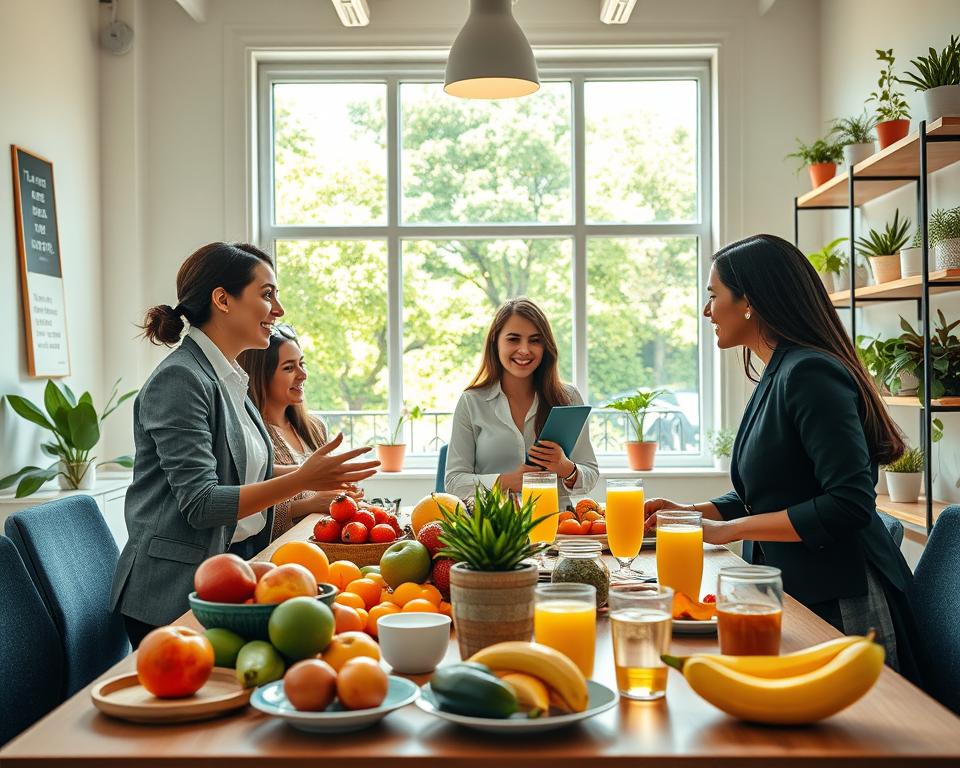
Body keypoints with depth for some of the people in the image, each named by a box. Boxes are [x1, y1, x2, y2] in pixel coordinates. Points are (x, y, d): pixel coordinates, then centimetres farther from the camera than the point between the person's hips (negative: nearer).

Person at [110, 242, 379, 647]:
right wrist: (301, 480, -27)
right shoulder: (179, 379, -18)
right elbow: (200, 504, -23)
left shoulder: (229, 379, 11)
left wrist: (315, 475, 11)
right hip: (173, 595, -9)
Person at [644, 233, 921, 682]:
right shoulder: (776, 379, 11)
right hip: (795, 595, 9)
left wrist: (728, 529, -21)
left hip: (839, 602, -9)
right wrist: (688, 512, 6)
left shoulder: (810, 373, -19)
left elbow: (848, 505, -26)